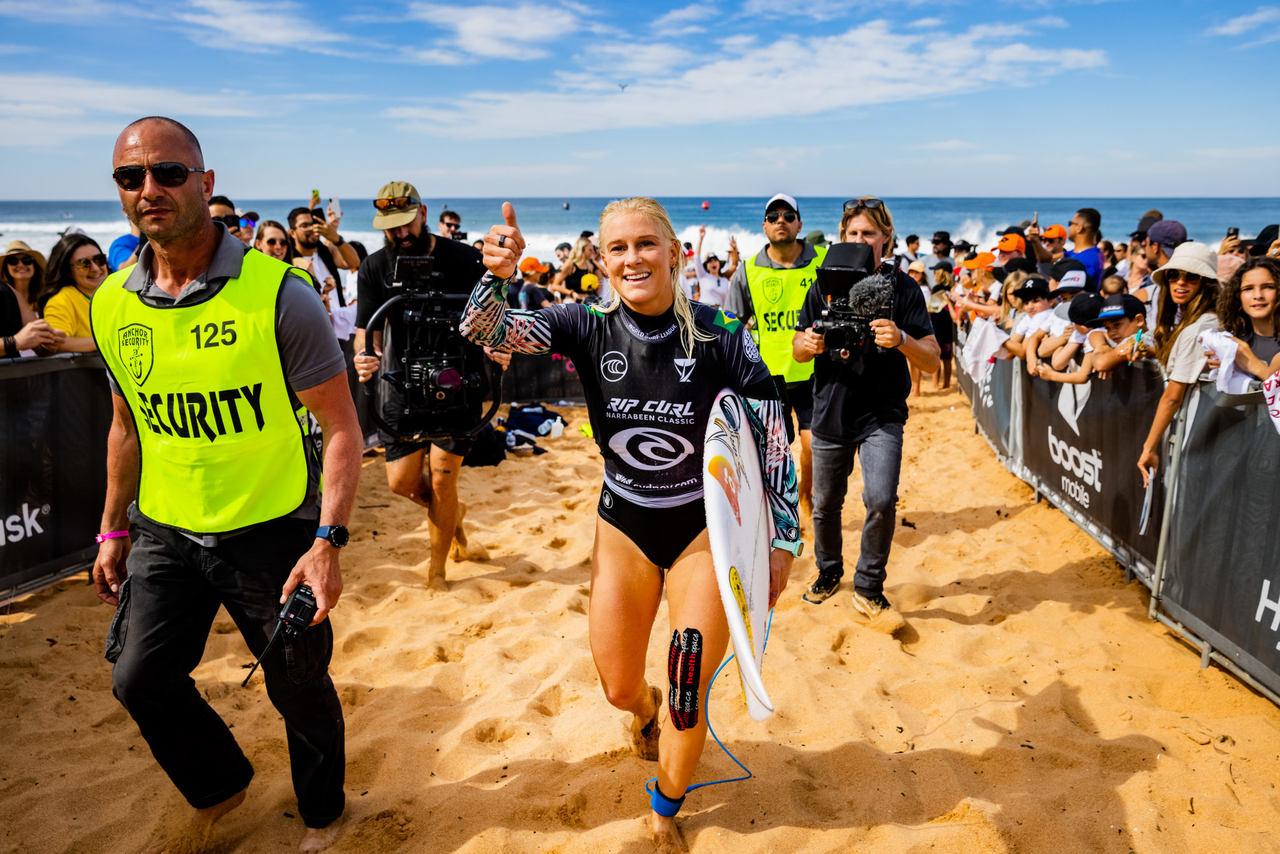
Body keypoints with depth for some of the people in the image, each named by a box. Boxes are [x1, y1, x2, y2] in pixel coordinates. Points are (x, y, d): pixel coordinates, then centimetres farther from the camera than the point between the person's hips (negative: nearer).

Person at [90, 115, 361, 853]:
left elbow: (342, 427, -16)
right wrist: (114, 527, 17)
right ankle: (220, 791, 43)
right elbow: (128, 425, 14)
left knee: (298, 688, 9)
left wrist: (328, 542, -23)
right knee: (140, 680, 13)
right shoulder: (112, 304, 0)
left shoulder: (278, 295, -17)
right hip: (166, 534, 5)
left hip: (272, 531, -5)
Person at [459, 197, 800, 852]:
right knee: (617, 688, 13)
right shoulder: (588, 327, -12)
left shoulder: (718, 333, -18)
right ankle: (646, 713, 53)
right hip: (624, 526, 2)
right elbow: (484, 334, -22)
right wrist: (496, 276, -42)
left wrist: (783, 540, -8)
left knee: (690, 697, 2)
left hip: (705, 527, -2)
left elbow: (774, 439, -10)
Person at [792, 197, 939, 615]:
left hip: (882, 415, -2)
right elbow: (798, 349, 4)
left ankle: (868, 586, 4)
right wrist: (809, 344, -20)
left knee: (881, 500, -18)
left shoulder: (903, 288, -6)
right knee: (825, 504, 13)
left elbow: (932, 362, -10)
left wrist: (901, 339, -31)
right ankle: (829, 572, 39)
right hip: (830, 412, 3)